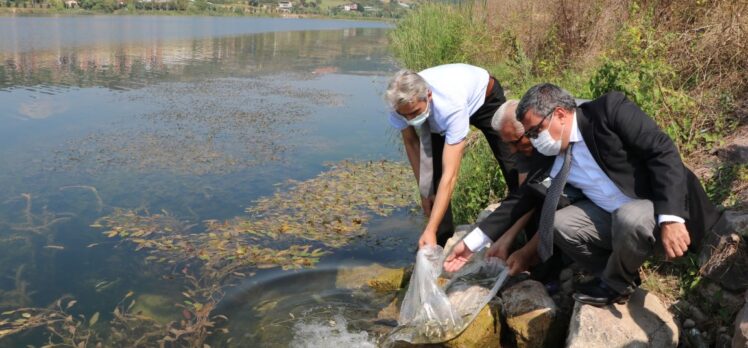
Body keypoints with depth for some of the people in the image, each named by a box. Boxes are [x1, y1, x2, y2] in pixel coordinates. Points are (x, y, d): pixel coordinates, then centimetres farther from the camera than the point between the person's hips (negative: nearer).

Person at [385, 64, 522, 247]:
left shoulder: (451, 106, -48)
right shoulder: (402, 103, -35)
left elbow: (450, 175, -48)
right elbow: (410, 141, -15)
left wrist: (430, 230, -51)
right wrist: (424, 191, -16)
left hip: (485, 96, -3)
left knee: (511, 163, 1)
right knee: (432, 171, -13)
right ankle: (443, 243, -1)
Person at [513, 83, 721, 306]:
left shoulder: (609, 109, -17)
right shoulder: (555, 157, 3)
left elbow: (663, 151, -23)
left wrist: (670, 218, -32)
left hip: (664, 212, -6)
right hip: (611, 216, 6)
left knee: (629, 218, -35)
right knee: (558, 224, -12)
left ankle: (616, 284, -6)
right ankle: (615, 277, 4)